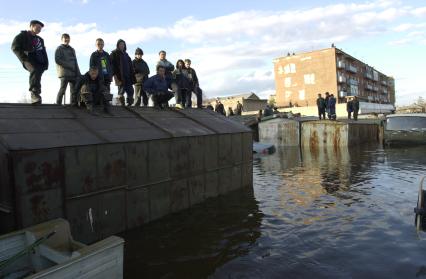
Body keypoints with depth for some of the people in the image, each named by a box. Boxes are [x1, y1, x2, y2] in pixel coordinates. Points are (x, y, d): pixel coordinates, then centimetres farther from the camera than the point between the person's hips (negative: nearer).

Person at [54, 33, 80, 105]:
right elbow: (57, 60, -6)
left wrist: (78, 73, 12)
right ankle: (58, 104, -6)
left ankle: (73, 104, 5)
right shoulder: (59, 49, 5)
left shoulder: (72, 49, 24)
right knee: (62, 89, -10)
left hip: (73, 73, 6)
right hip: (64, 73, -6)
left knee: (74, 90, 1)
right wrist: (69, 66, -15)